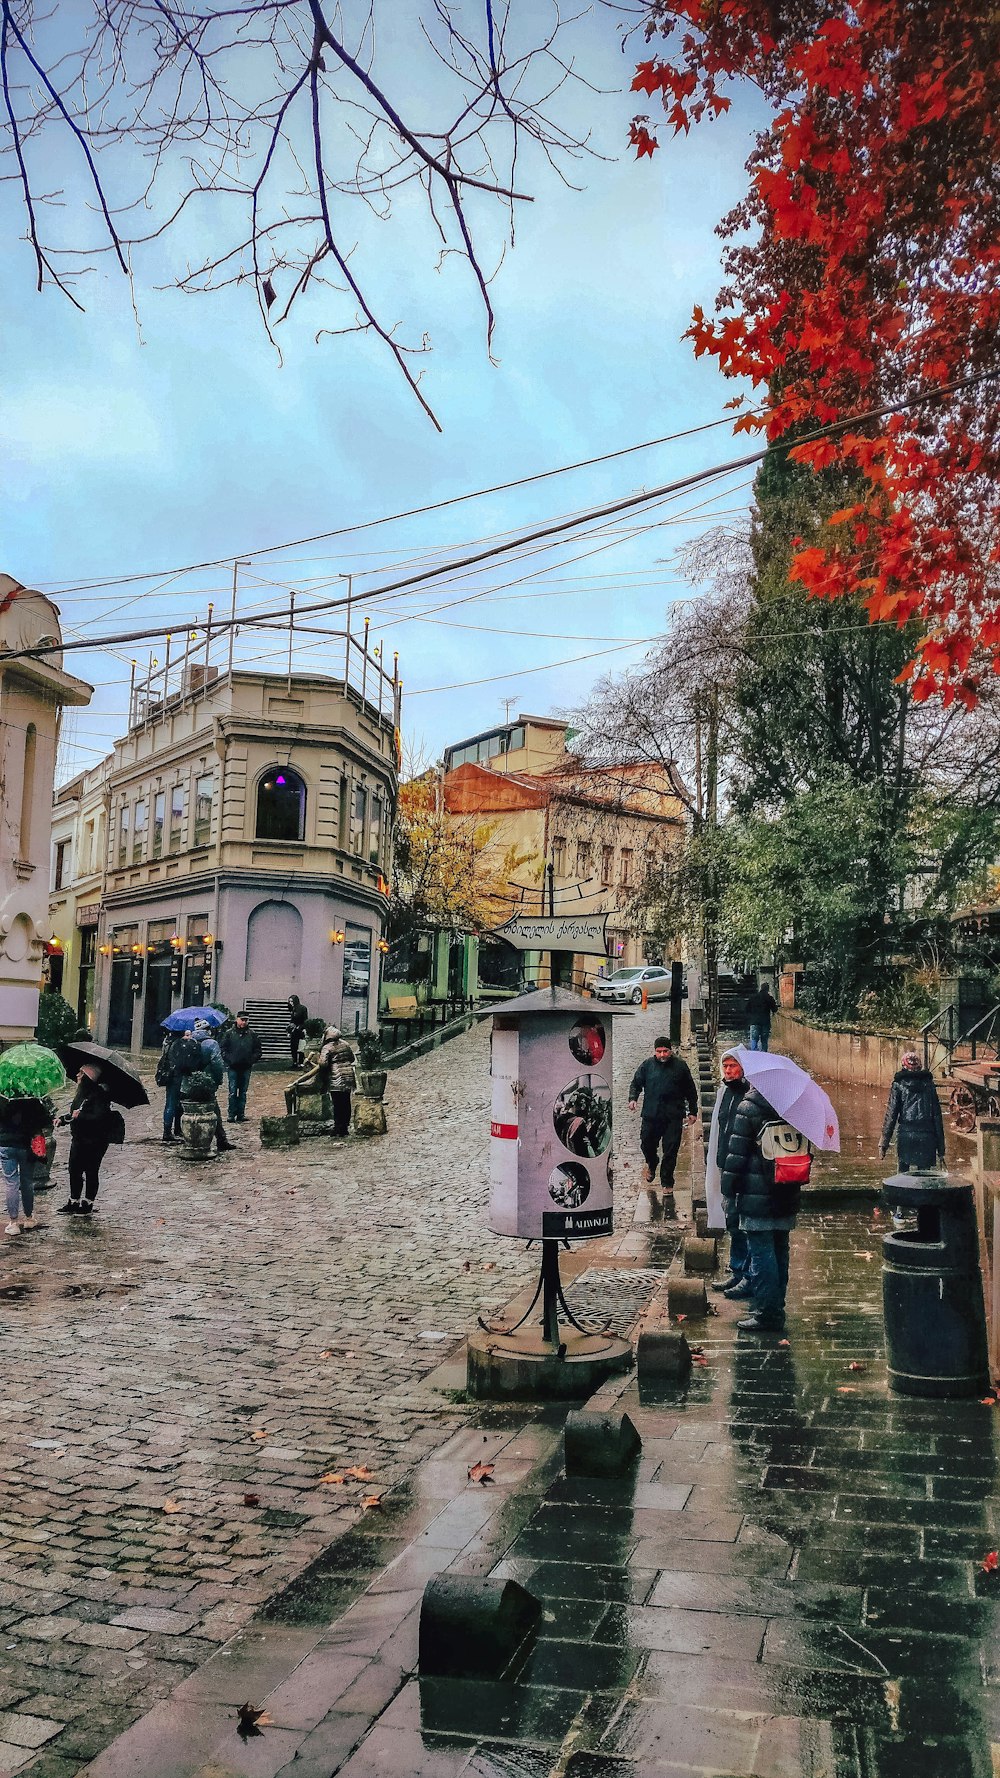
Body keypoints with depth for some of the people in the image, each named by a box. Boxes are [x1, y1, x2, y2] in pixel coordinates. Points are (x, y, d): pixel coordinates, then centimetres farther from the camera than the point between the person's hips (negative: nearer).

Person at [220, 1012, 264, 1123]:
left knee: (243, 1093, 8)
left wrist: (253, 1061, 0)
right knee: (233, 1092, -2)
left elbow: (258, 1050, 10)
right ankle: (232, 1115, 2)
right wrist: (227, 1060, -5)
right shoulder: (229, 1033, 1)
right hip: (233, 1068, -2)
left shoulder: (252, 1035, 5)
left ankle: (241, 1114, 13)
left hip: (246, 1068, 2)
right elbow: (222, 1048, 4)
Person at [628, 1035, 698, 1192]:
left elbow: (690, 1091, 10)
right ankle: (651, 1165, 40)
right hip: (651, 1114, 1)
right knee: (647, 1144, 7)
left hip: (673, 1116, -1)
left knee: (670, 1151, 0)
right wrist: (633, 1098, -6)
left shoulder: (680, 1066, 3)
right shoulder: (647, 1065, 4)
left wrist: (693, 1111, 10)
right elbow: (636, 1083, 12)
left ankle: (667, 1182, 15)